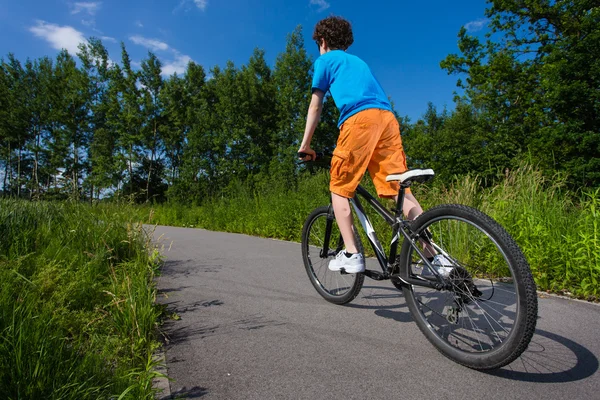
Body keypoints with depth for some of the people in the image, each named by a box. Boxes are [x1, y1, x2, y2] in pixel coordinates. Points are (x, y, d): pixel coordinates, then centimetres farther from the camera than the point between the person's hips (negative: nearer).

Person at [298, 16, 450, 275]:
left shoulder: (324, 61, 19)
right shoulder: (359, 62, 38)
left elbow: (315, 107, 15)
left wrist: (305, 145, 21)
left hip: (359, 119, -6)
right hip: (388, 118, 6)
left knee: (339, 188, 5)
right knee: (399, 190, 0)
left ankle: (351, 254, -1)